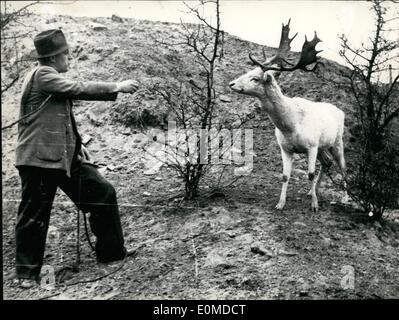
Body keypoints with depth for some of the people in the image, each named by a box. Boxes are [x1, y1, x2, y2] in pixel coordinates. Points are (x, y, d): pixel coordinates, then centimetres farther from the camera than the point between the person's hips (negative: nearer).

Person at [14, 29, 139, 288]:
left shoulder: (53, 80, 18)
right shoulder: (41, 75, -11)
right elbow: (80, 89, -16)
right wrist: (117, 87, -9)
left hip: (66, 155, 9)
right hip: (40, 158, -9)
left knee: (103, 192, 6)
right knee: (34, 216, 1)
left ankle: (111, 252, 17)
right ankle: (27, 272, 17)